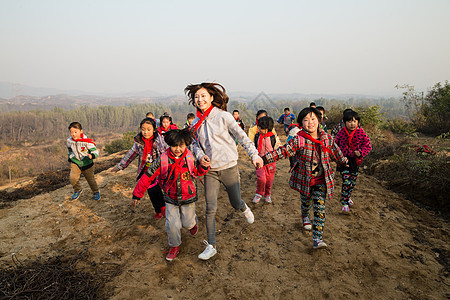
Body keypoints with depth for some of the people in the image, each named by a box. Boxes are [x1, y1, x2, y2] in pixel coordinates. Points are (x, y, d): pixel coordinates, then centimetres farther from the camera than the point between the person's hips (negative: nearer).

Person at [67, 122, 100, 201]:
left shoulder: (87, 142, -23)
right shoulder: (69, 141, -8)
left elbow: (95, 151, -22)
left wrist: (92, 155, -43)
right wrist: (70, 158, 17)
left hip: (87, 164, -3)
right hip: (75, 162, 3)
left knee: (90, 179, 10)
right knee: (72, 177, -18)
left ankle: (96, 192, 36)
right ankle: (77, 190, 12)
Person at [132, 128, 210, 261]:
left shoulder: (191, 158, -13)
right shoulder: (162, 159, -17)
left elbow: (197, 172, 5)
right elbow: (148, 176, -9)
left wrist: (204, 166, -18)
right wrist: (137, 194, -4)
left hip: (188, 197, 0)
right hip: (171, 199, 0)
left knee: (188, 224, 13)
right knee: (172, 225, -1)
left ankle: (192, 222, 53)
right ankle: (174, 246, 29)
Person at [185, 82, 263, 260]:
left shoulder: (223, 116, -9)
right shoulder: (195, 123, 3)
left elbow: (242, 137, -7)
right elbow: (195, 143, 14)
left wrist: (254, 155, -14)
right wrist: (200, 155, -7)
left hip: (229, 167, -2)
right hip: (210, 170, 3)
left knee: (235, 203, 11)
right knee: (210, 209, -1)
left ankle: (244, 208, 50)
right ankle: (211, 246, 12)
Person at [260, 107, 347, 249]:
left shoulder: (327, 138, -2)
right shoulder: (298, 140, -14)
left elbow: (335, 151, 16)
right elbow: (283, 151, -19)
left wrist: (343, 161, 32)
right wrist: (264, 159, -28)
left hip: (321, 181, 1)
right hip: (305, 180, -1)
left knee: (319, 208, -6)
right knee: (306, 203, 20)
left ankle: (317, 239, -2)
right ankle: (305, 217, 55)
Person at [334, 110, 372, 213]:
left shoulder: (361, 132, -6)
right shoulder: (341, 133, -7)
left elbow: (368, 145, -3)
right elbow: (335, 146, 5)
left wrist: (360, 153, -18)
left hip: (355, 160, 3)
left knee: (353, 181, 16)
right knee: (346, 181, -11)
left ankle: (347, 196, 40)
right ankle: (344, 203, -1)